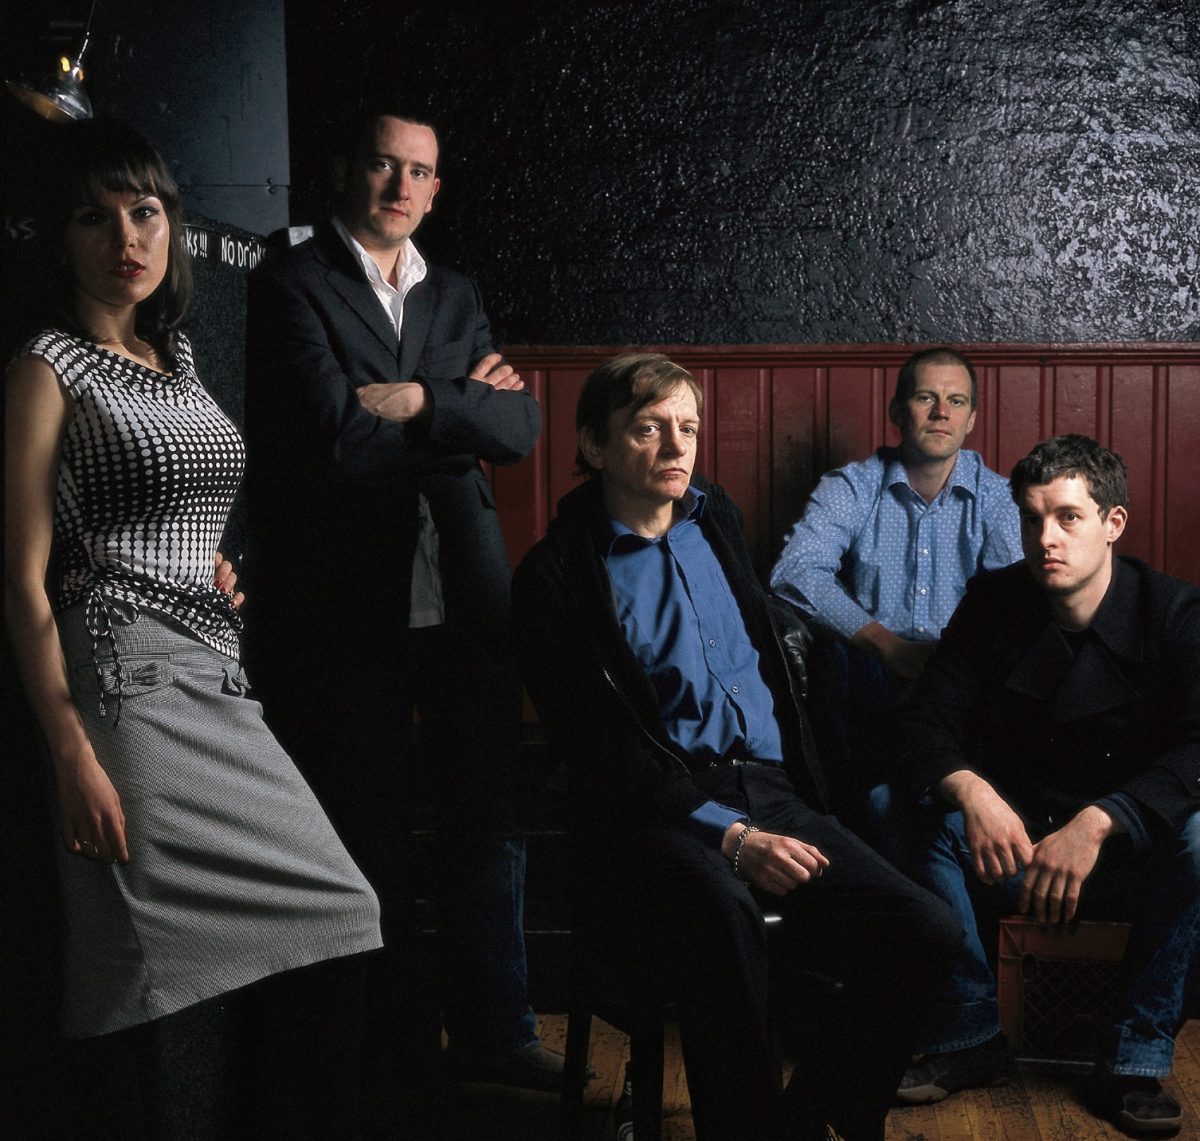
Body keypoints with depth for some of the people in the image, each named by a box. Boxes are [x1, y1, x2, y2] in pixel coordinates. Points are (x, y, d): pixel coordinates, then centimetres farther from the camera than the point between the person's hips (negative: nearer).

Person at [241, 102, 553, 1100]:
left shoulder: (455, 296, 14)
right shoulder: (292, 285, -4)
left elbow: (521, 428, 2)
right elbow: (338, 436, -17)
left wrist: (422, 401, -13)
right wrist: (466, 409, -6)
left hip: (464, 597, 5)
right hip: (350, 601, -5)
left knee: (487, 824, 11)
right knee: (373, 837, 8)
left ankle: (492, 1028, 26)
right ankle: (395, 1049, 24)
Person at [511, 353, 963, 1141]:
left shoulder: (716, 519, 17)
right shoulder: (557, 578, -3)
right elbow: (602, 753, -9)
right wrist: (731, 837, -17)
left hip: (772, 794, 6)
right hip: (657, 815, -6)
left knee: (926, 931, -16)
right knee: (724, 914, -39)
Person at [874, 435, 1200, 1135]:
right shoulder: (993, 603, -2)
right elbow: (928, 725, -8)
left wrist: (1096, 822, -38)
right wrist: (970, 791, -32)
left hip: (1131, 860, -2)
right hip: (1014, 846, 2)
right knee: (898, 803, -23)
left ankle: (1138, 1063, -18)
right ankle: (969, 1036, -14)